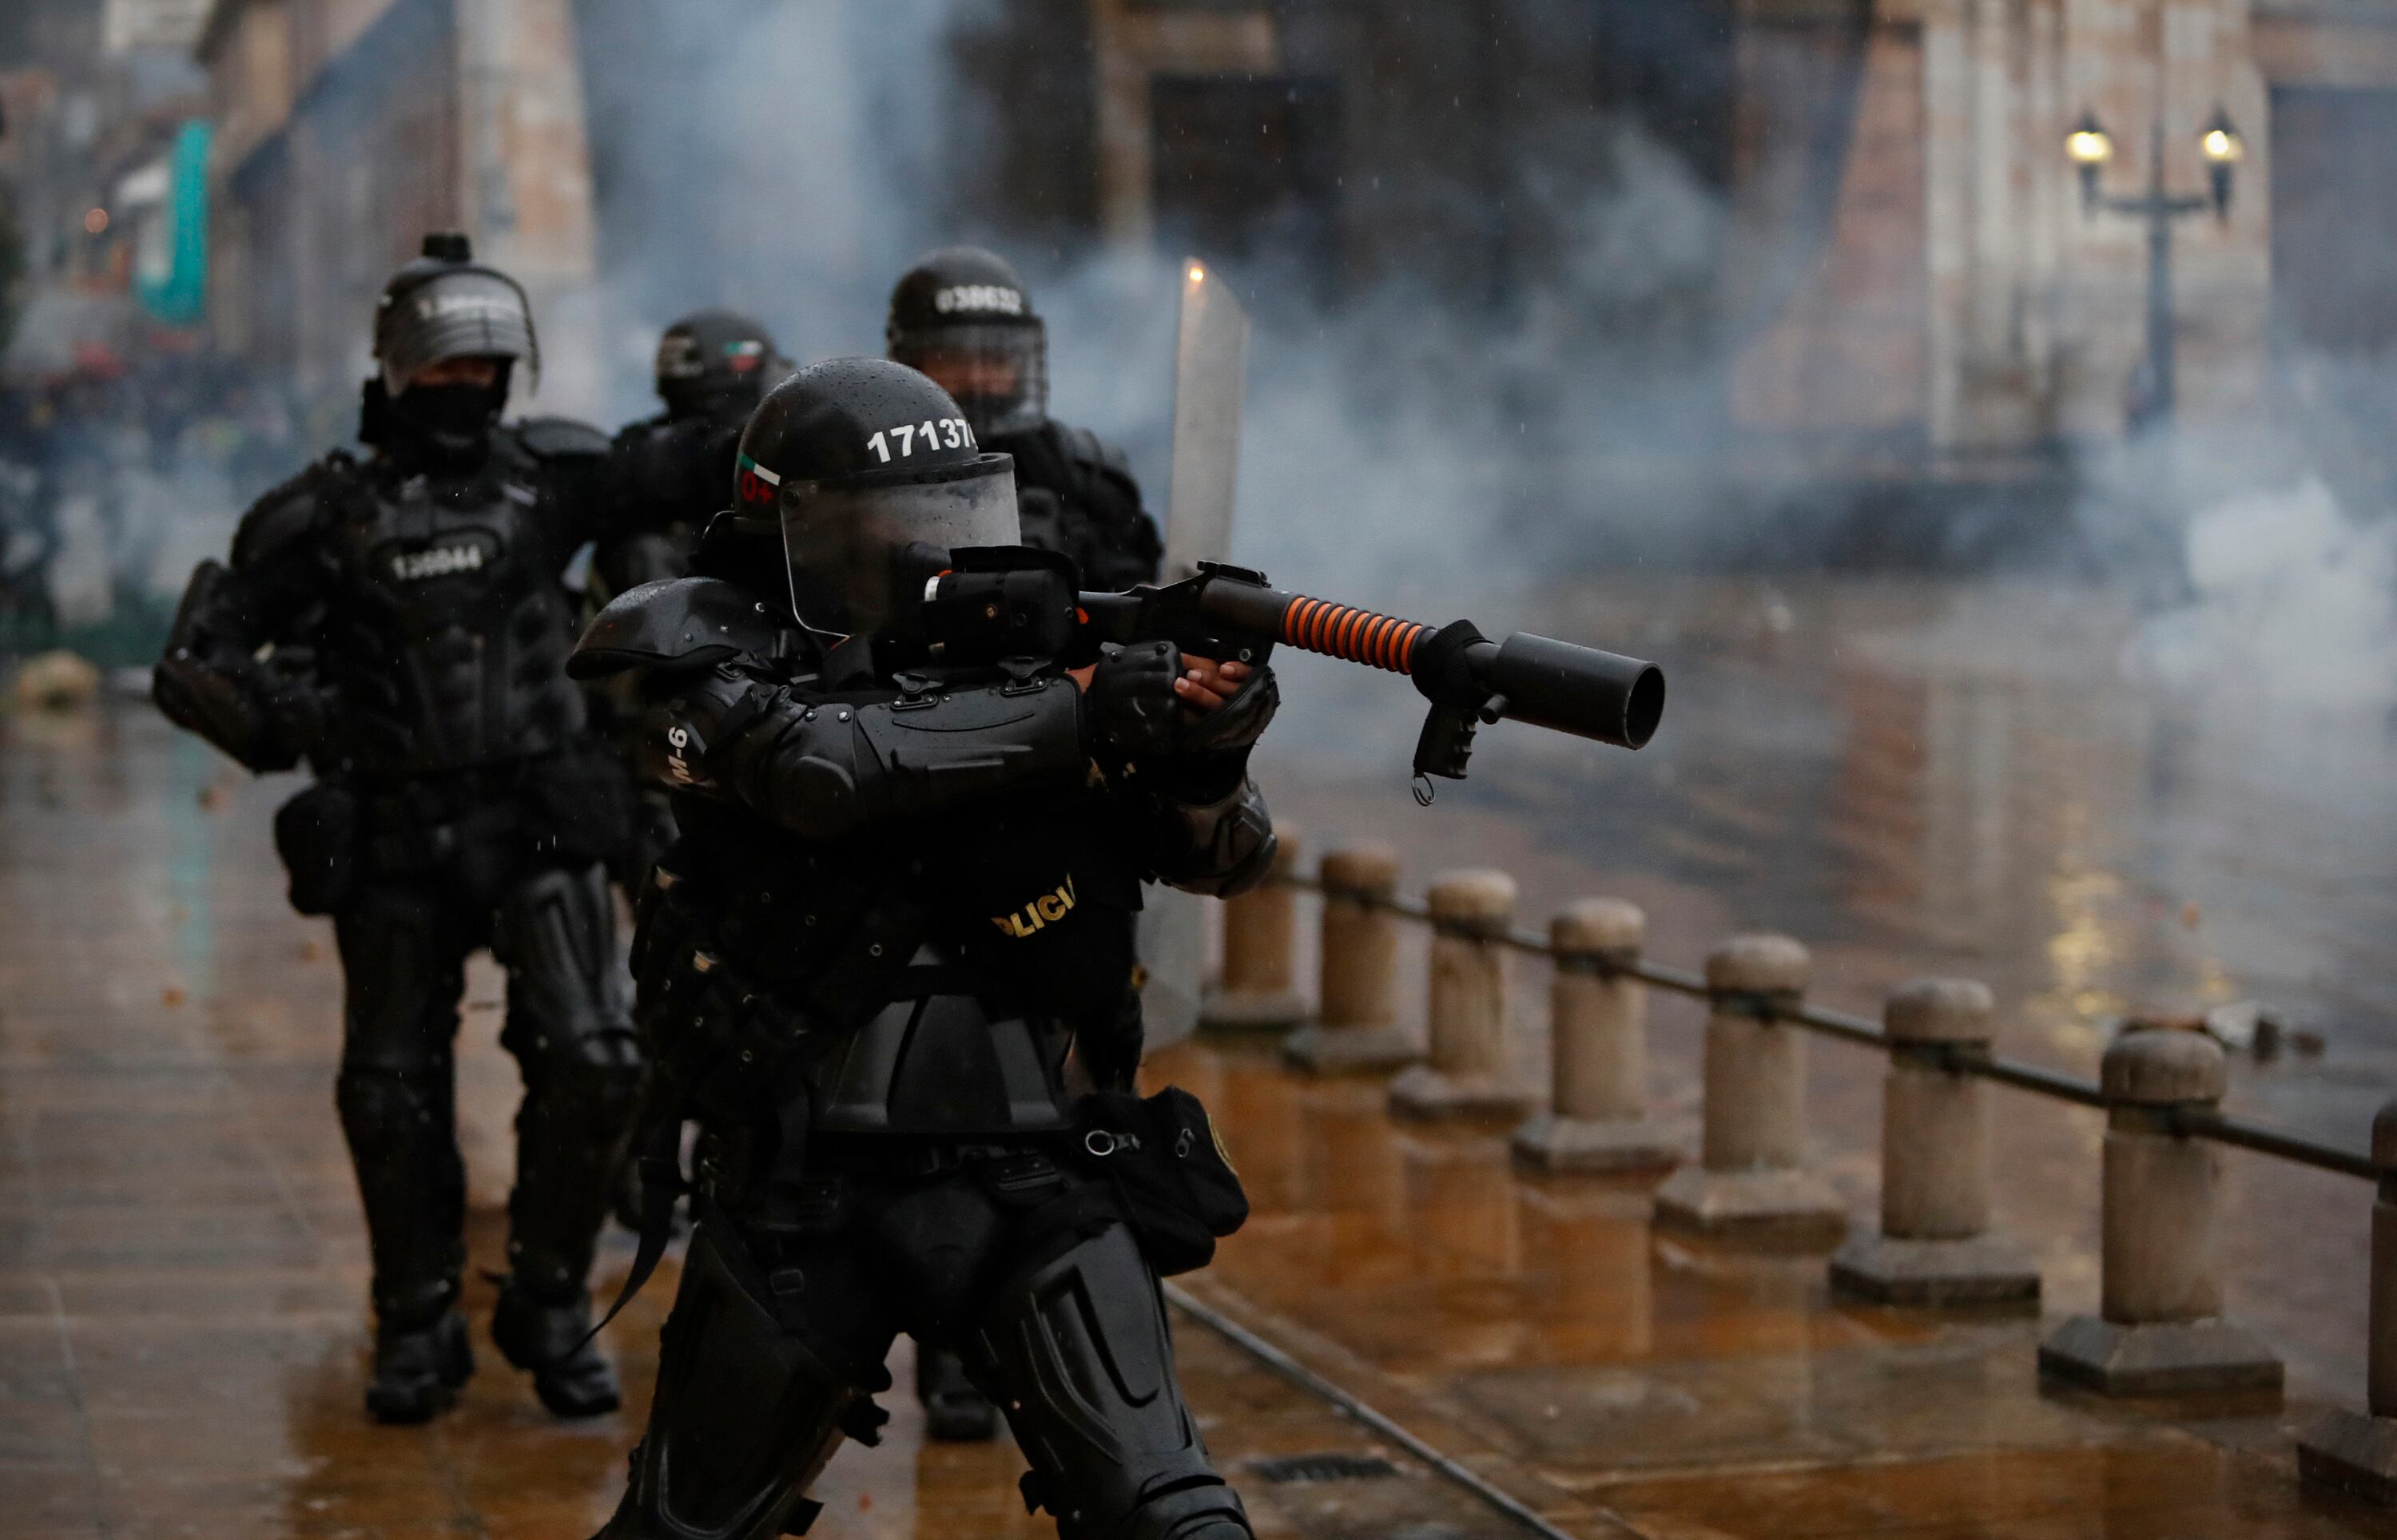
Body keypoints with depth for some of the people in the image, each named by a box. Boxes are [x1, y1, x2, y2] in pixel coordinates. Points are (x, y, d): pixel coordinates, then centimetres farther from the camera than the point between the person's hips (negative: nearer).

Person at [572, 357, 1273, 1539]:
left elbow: (1224, 858, 4)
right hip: (805, 1181, -1)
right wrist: (1079, 718, -29)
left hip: (1036, 1176, 1)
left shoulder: (1020, 648, 5)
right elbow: (821, 760, -25)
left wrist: (1203, 759, -19)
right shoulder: (718, 655, -2)